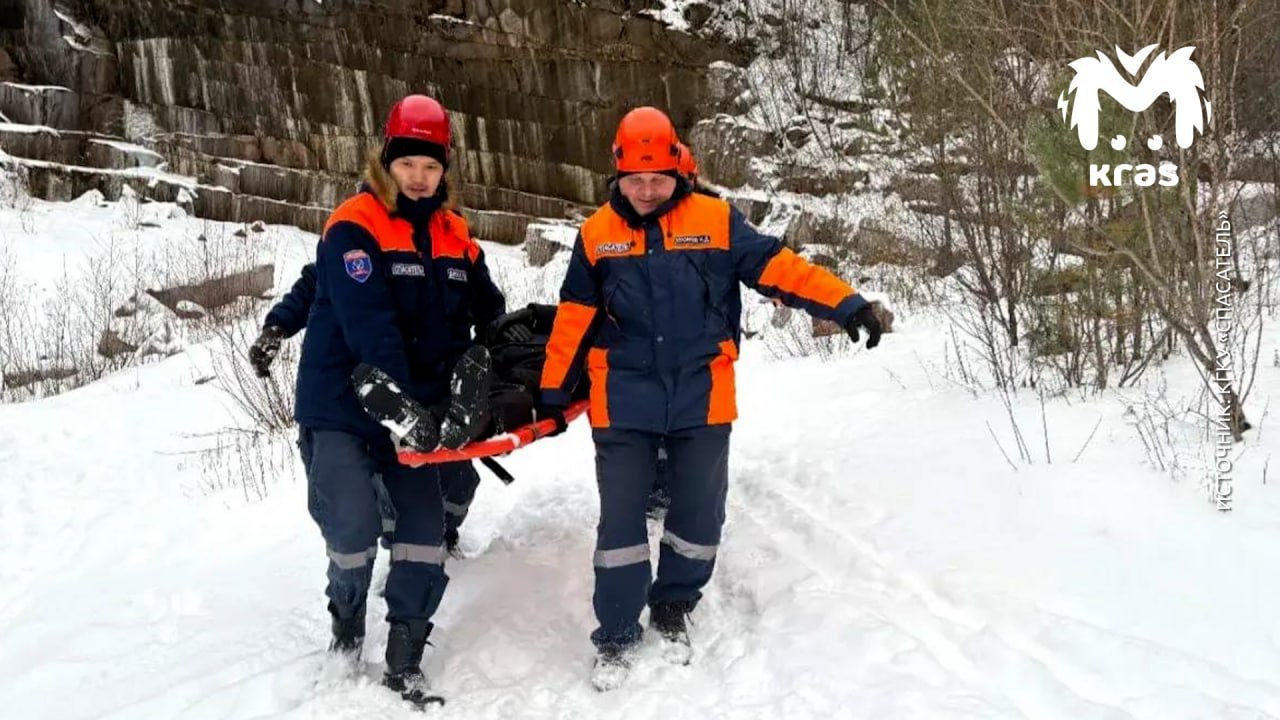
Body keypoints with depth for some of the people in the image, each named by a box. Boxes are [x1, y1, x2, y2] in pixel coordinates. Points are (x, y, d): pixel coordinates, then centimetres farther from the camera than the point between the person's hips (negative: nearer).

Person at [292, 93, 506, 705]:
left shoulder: (455, 236, 6)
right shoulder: (355, 227, -14)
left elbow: (489, 317, 13)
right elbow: (369, 328, -22)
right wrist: (417, 397, -22)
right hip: (340, 406, -5)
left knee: (424, 527, 2)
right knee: (354, 527, -11)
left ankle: (404, 661, 13)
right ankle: (347, 612, 23)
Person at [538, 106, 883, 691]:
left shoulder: (716, 221, -4)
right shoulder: (597, 234, 1)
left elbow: (775, 267, -6)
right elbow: (574, 318, 7)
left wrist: (843, 304, -17)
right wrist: (553, 389, 10)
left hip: (701, 401, 0)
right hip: (623, 403, 0)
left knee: (700, 515, 11)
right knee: (620, 521, 4)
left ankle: (673, 610, 34)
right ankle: (616, 637, 18)